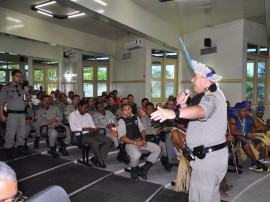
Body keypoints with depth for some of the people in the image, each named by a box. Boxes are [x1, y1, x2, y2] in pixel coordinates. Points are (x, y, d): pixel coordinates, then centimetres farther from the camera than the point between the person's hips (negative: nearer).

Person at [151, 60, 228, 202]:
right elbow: (194, 115, 15)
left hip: (208, 159, -11)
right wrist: (183, 104, -3)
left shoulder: (212, 95, -19)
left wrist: (174, 113, -58)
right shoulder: (210, 95, 16)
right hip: (209, 157, 11)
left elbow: (201, 111, -43)